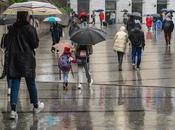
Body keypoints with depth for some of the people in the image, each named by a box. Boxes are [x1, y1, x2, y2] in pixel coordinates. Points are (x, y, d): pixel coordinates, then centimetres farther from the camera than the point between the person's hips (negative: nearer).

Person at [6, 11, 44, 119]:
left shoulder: (13, 29, 4)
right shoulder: (30, 29, -11)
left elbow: (8, 45, 9)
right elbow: (35, 44, -9)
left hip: (13, 60, 3)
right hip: (27, 59, -3)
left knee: (15, 84, 2)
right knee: (31, 83, 10)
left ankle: (13, 109, -8)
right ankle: (36, 106, 26)